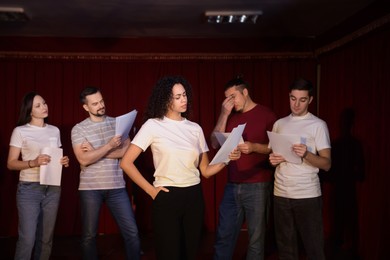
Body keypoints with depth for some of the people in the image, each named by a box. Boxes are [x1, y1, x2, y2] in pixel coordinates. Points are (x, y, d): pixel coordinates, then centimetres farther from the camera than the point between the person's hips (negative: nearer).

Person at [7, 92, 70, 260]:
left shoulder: (54, 130, 11)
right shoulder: (20, 131, -2)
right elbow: (11, 163, -4)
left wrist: (63, 162, -2)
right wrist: (33, 163, -21)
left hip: (53, 189, 4)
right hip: (29, 189, -4)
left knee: (46, 238, 7)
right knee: (27, 238, -8)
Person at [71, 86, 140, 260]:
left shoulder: (117, 123, 5)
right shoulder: (78, 129, -2)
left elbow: (127, 151, -6)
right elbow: (84, 159, -13)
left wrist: (95, 151, -10)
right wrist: (109, 146, -22)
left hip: (116, 186, 1)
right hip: (90, 188, -1)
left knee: (131, 232, 1)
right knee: (89, 235, 11)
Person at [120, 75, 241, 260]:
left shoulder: (195, 128, 7)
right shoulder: (153, 125, -5)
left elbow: (205, 170, 7)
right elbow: (126, 163, -9)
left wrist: (226, 160, -10)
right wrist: (151, 190, -10)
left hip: (194, 196, 4)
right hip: (167, 197, -4)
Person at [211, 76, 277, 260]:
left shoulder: (266, 115, -3)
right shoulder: (230, 117, 11)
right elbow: (215, 144, 2)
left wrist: (254, 146, -19)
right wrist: (224, 115, -4)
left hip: (257, 186, -4)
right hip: (232, 185, 4)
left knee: (256, 237, 4)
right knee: (224, 235, 10)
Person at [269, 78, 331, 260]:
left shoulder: (318, 125, -3)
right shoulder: (279, 124, 10)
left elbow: (327, 164, -8)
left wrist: (306, 154, -26)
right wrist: (272, 159, -5)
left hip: (307, 195, -4)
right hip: (281, 194, 4)